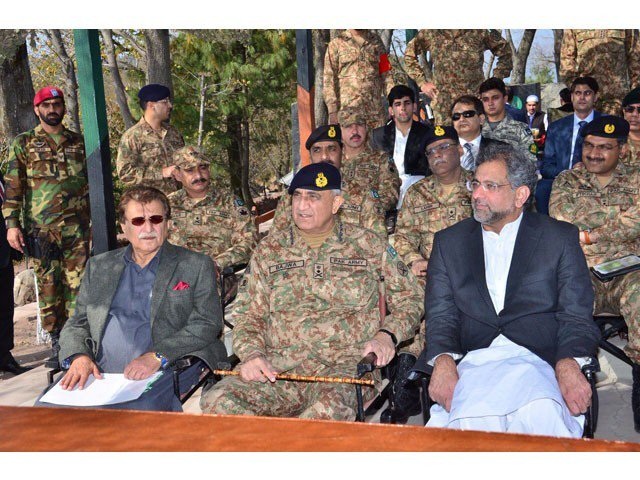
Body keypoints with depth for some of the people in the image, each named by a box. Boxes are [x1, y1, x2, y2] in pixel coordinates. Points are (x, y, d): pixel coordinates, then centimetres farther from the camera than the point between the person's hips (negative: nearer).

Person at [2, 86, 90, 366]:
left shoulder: (79, 142, 13)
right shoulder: (23, 144, 7)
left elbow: (93, 182, 17)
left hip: (77, 227, 1)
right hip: (40, 228, -1)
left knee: (77, 283, -1)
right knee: (48, 285, 3)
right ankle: (57, 343, 12)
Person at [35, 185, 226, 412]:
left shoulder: (196, 266, 10)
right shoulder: (98, 266, 21)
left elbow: (208, 324, 0)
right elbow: (77, 323, 19)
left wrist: (157, 357, -14)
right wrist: (78, 356, -4)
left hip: (162, 374, -4)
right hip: (98, 372, 4)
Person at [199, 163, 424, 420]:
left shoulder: (369, 245, 11)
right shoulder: (269, 249, 16)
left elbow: (409, 299, 15)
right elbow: (248, 315, 14)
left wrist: (387, 334, -4)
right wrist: (252, 353, -6)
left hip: (344, 367, -2)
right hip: (278, 367, 2)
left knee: (329, 408, -38)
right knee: (217, 401, -26)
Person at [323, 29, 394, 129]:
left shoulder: (376, 41, 14)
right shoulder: (336, 44, 5)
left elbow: (386, 75, 12)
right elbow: (329, 80, 0)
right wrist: (333, 112, -8)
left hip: (376, 110, 3)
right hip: (347, 109, -2)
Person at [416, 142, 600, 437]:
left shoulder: (560, 238, 12)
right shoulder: (449, 242, 17)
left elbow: (576, 316, 4)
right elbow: (440, 315, 7)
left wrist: (568, 365, -17)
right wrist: (443, 361, -14)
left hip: (537, 361, 0)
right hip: (471, 361, 0)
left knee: (541, 412, -34)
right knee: (473, 418, -34)